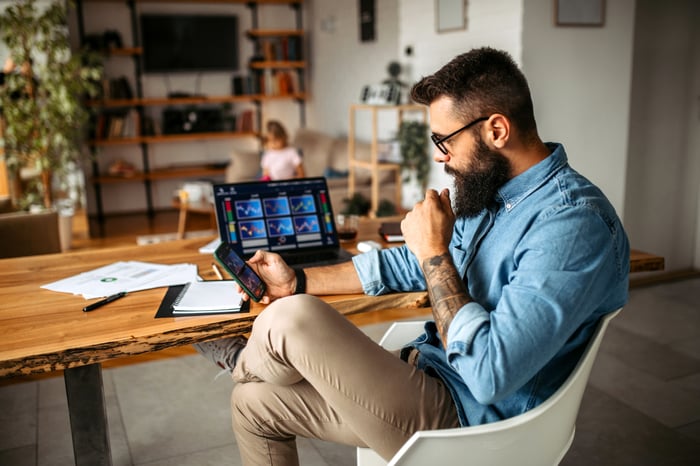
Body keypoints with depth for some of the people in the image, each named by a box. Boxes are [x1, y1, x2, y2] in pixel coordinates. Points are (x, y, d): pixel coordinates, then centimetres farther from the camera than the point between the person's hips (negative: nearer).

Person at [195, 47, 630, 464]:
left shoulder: (574, 224, -24)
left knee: (293, 319, -22)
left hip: (464, 419, -9)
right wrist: (300, 281, 12)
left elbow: (489, 375, -30)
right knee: (253, 403, 8)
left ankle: (244, 361, 14)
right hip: (424, 373, 9)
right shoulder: (489, 191, 6)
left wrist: (435, 254, -21)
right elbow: (410, 266, 16)